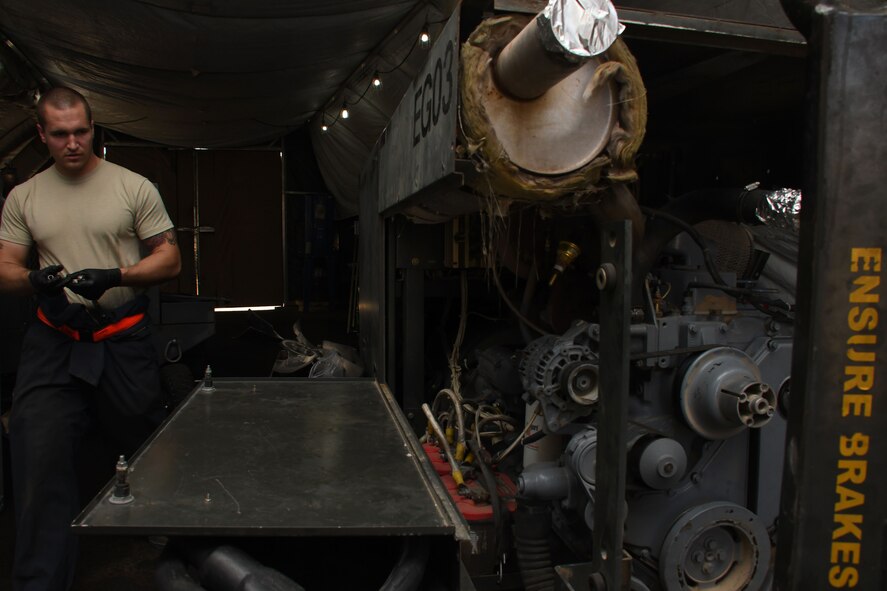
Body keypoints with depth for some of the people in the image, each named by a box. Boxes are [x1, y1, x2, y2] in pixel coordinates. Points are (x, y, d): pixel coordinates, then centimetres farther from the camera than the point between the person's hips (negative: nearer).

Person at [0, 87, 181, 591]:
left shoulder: (134, 187, 0)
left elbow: (170, 260, -1)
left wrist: (115, 277, -18)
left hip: (125, 341, -2)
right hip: (54, 345, 2)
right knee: (40, 460, -2)